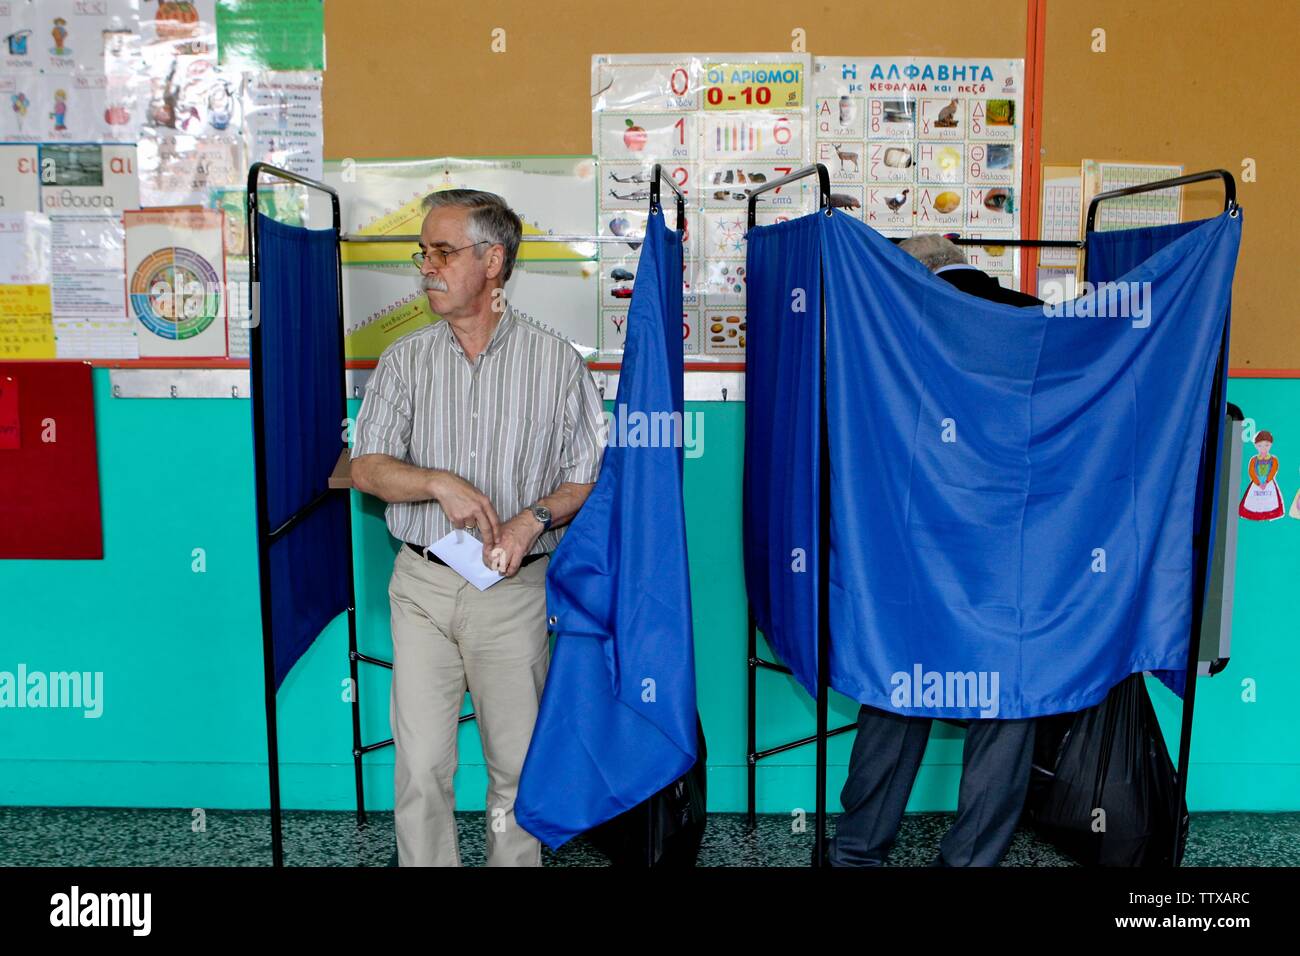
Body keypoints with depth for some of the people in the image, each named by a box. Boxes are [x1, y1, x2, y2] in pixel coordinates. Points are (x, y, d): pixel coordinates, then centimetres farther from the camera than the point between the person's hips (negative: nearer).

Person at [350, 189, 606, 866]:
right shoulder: (404, 360, 6)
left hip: (514, 588, -1)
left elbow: (590, 477, 1)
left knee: (518, 765, 7)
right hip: (422, 584, 2)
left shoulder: (556, 361, 0)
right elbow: (365, 468, 2)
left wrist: (535, 517, -17)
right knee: (421, 765, 3)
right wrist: (441, 483, -16)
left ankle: (515, 862, 25)